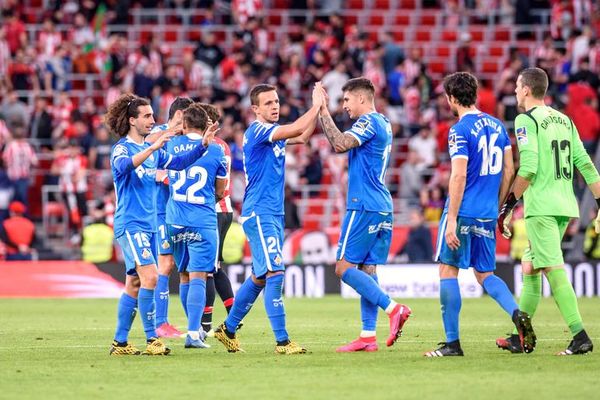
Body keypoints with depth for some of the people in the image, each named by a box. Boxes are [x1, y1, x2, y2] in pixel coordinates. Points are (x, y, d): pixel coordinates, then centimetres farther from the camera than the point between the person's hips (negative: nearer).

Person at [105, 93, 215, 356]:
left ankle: (120, 342, 14)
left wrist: (203, 145, 2)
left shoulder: (152, 149, 15)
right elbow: (123, 166, -30)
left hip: (149, 225, 8)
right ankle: (152, 339, -18)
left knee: (134, 283, 9)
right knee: (150, 276, -20)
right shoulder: (122, 148, -9)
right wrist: (152, 148, -40)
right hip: (130, 224, -8)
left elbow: (178, 162, 13)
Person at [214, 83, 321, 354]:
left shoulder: (275, 133, 14)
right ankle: (282, 341, -17)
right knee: (275, 273, -14)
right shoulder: (257, 131, -13)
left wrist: (319, 108, 9)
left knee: (260, 277, 15)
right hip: (258, 213, -10)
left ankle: (228, 329, 27)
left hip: (273, 215, 10)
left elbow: (302, 137, 22)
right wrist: (316, 106, -12)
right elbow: (296, 130, -23)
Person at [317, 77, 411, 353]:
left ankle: (393, 309, -17)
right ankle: (368, 336, 4)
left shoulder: (369, 122, -10)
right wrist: (320, 110, 22)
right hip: (383, 208, 10)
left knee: (344, 267, -8)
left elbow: (340, 143, -23)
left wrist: (323, 110, -16)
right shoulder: (383, 124, 19)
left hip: (364, 206, -10)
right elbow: (339, 145, 26)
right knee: (367, 269, 8)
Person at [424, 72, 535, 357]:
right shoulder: (497, 125, 10)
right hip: (488, 215, 7)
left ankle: (452, 342, 1)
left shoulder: (460, 131, -12)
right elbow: (508, 171, 13)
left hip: (463, 213, -7)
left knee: (448, 270, 2)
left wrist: (451, 220, -17)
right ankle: (517, 314, -9)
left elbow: (459, 176, -18)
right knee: (485, 275, 15)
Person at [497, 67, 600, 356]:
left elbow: (528, 168, -17)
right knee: (529, 267, 16)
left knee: (554, 269, -11)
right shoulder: (564, 120, 15)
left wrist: (508, 205, -11)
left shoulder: (526, 120, -8)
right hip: (565, 206, 8)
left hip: (541, 208, -8)